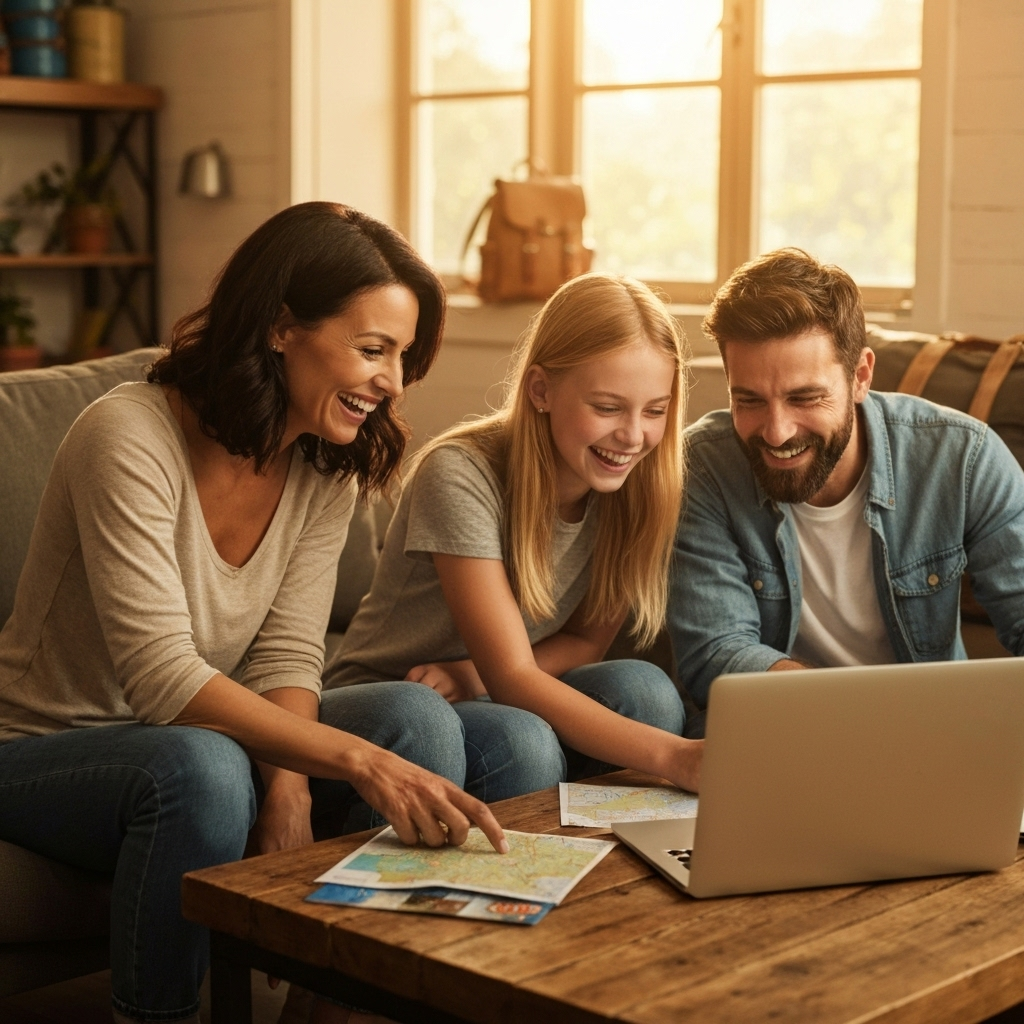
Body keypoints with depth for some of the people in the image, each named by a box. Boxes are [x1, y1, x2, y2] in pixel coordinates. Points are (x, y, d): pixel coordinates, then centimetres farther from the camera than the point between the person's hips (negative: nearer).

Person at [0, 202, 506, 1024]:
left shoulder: (328, 465, -3)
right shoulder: (129, 438, -24)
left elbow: (287, 656, -7)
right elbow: (162, 678, -31)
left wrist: (289, 788, -27)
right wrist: (358, 760, -39)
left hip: (204, 731, 6)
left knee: (419, 717, -17)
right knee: (201, 770, -38)